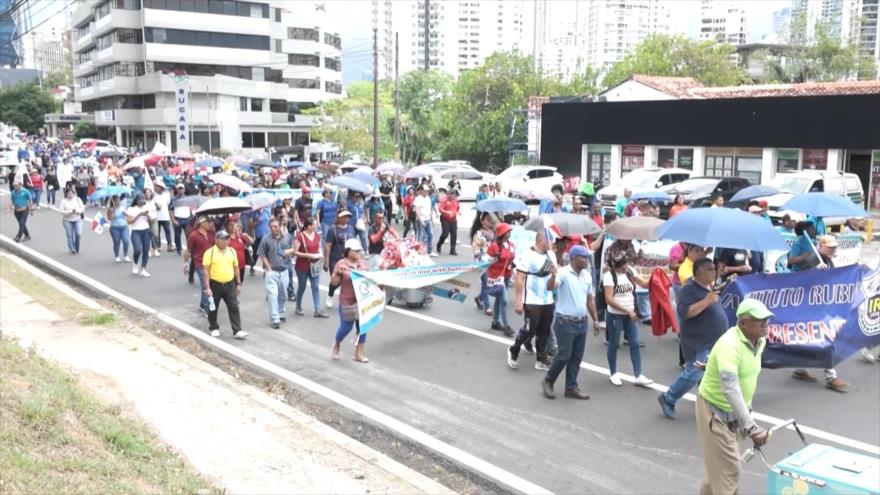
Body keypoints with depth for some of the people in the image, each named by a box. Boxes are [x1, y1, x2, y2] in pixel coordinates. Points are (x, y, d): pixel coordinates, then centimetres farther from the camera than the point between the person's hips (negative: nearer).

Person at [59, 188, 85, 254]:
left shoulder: (78, 200, 6)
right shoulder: (63, 201, -2)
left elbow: (82, 208, 1)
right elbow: (61, 211, -9)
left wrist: (77, 211, -18)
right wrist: (70, 212, -21)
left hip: (77, 220, 1)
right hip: (67, 221, -1)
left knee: (79, 234, -9)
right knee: (70, 236, 0)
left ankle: (77, 248, 14)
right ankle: (72, 249, 9)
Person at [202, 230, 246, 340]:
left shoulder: (232, 251, 4)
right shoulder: (210, 252, -10)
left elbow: (236, 268, 12)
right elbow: (206, 271, -10)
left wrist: (238, 284, 11)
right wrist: (207, 287, -15)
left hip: (229, 284, 3)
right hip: (215, 284, -3)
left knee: (234, 307, -2)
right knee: (213, 308, 12)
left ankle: (237, 331, -1)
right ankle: (214, 328, 31)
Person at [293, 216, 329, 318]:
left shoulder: (317, 235, 5)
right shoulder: (300, 236, -15)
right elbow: (295, 252, -16)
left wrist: (320, 253, -3)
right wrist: (308, 255, -22)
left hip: (314, 265, 5)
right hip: (302, 266, -5)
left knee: (315, 287, 0)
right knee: (302, 287, 10)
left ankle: (318, 310, 0)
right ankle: (298, 308, 28)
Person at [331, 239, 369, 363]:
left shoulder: (363, 263, 6)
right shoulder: (341, 264, -8)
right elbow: (334, 282, -9)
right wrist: (338, 273, -25)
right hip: (348, 301, -4)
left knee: (362, 326, 5)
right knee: (346, 327, 1)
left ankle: (359, 353, 16)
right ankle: (336, 345, 32)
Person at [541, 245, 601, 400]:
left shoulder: (587, 275, 7)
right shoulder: (563, 273, -15)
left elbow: (590, 299, 15)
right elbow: (550, 287, -32)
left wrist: (595, 320, 14)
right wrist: (553, 275, -53)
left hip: (582, 322, 7)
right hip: (565, 322, -7)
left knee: (576, 357, 10)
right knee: (564, 355, -3)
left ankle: (571, 387, 20)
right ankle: (548, 381, 18)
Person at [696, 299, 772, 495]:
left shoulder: (759, 341, -2)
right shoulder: (729, 345, -31)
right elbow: (730, 389, -39)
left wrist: (747, 410, 19)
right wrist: (751, 427, -43)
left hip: (734, 412, 8)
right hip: (714, 410, -8)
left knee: (718, 463, 21)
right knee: (727, 467, -4)